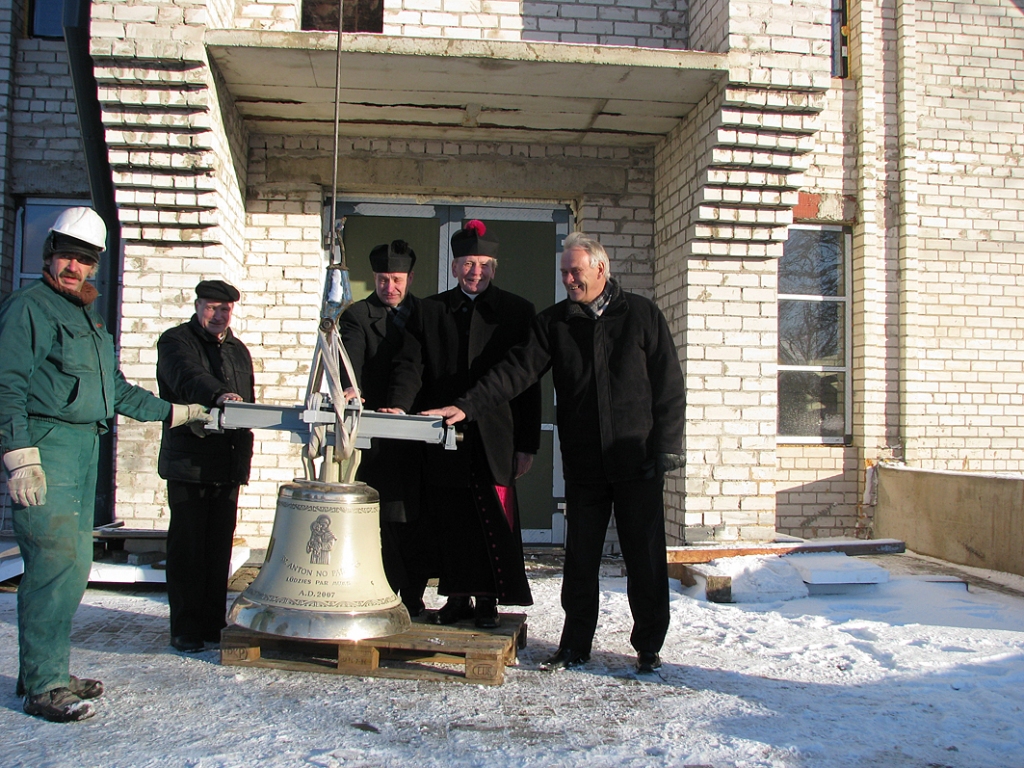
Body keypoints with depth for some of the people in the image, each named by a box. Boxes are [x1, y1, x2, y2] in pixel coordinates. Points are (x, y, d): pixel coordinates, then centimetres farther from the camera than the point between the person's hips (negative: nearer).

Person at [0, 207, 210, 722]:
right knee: (58, 564, -11)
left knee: (72, 563, 12)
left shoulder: (88, 317, 21)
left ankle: (47, 673, 23)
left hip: (84, 448, 9)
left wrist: (175, 412, 25)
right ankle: (43, 687, -1)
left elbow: (117, 390, 26)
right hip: (45, 448, -9)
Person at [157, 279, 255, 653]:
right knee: (187, 546, -1)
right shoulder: (176, 341, 0)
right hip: (188, 464, -5)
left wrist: (244, 456, 17)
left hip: (228, 466, 5)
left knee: (220, 548, 8)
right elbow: (188, 377, -23)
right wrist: (219, 395, -42)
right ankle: (185, 628, 7)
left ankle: (214, 623, 17)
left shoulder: (238, 350, 19)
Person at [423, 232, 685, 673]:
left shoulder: (642, 315, 1)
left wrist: (667, 447, -5)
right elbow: (516, 371, -2)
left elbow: (669, 386, 1)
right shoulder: (554, 323, 7)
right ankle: (576, 645, 21)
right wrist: (467, 407, -14)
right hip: (583, 465, 2)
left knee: (645, 557, 4)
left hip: (636, 462, -2)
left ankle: (648, 647, 19)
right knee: (580, 558, 8)